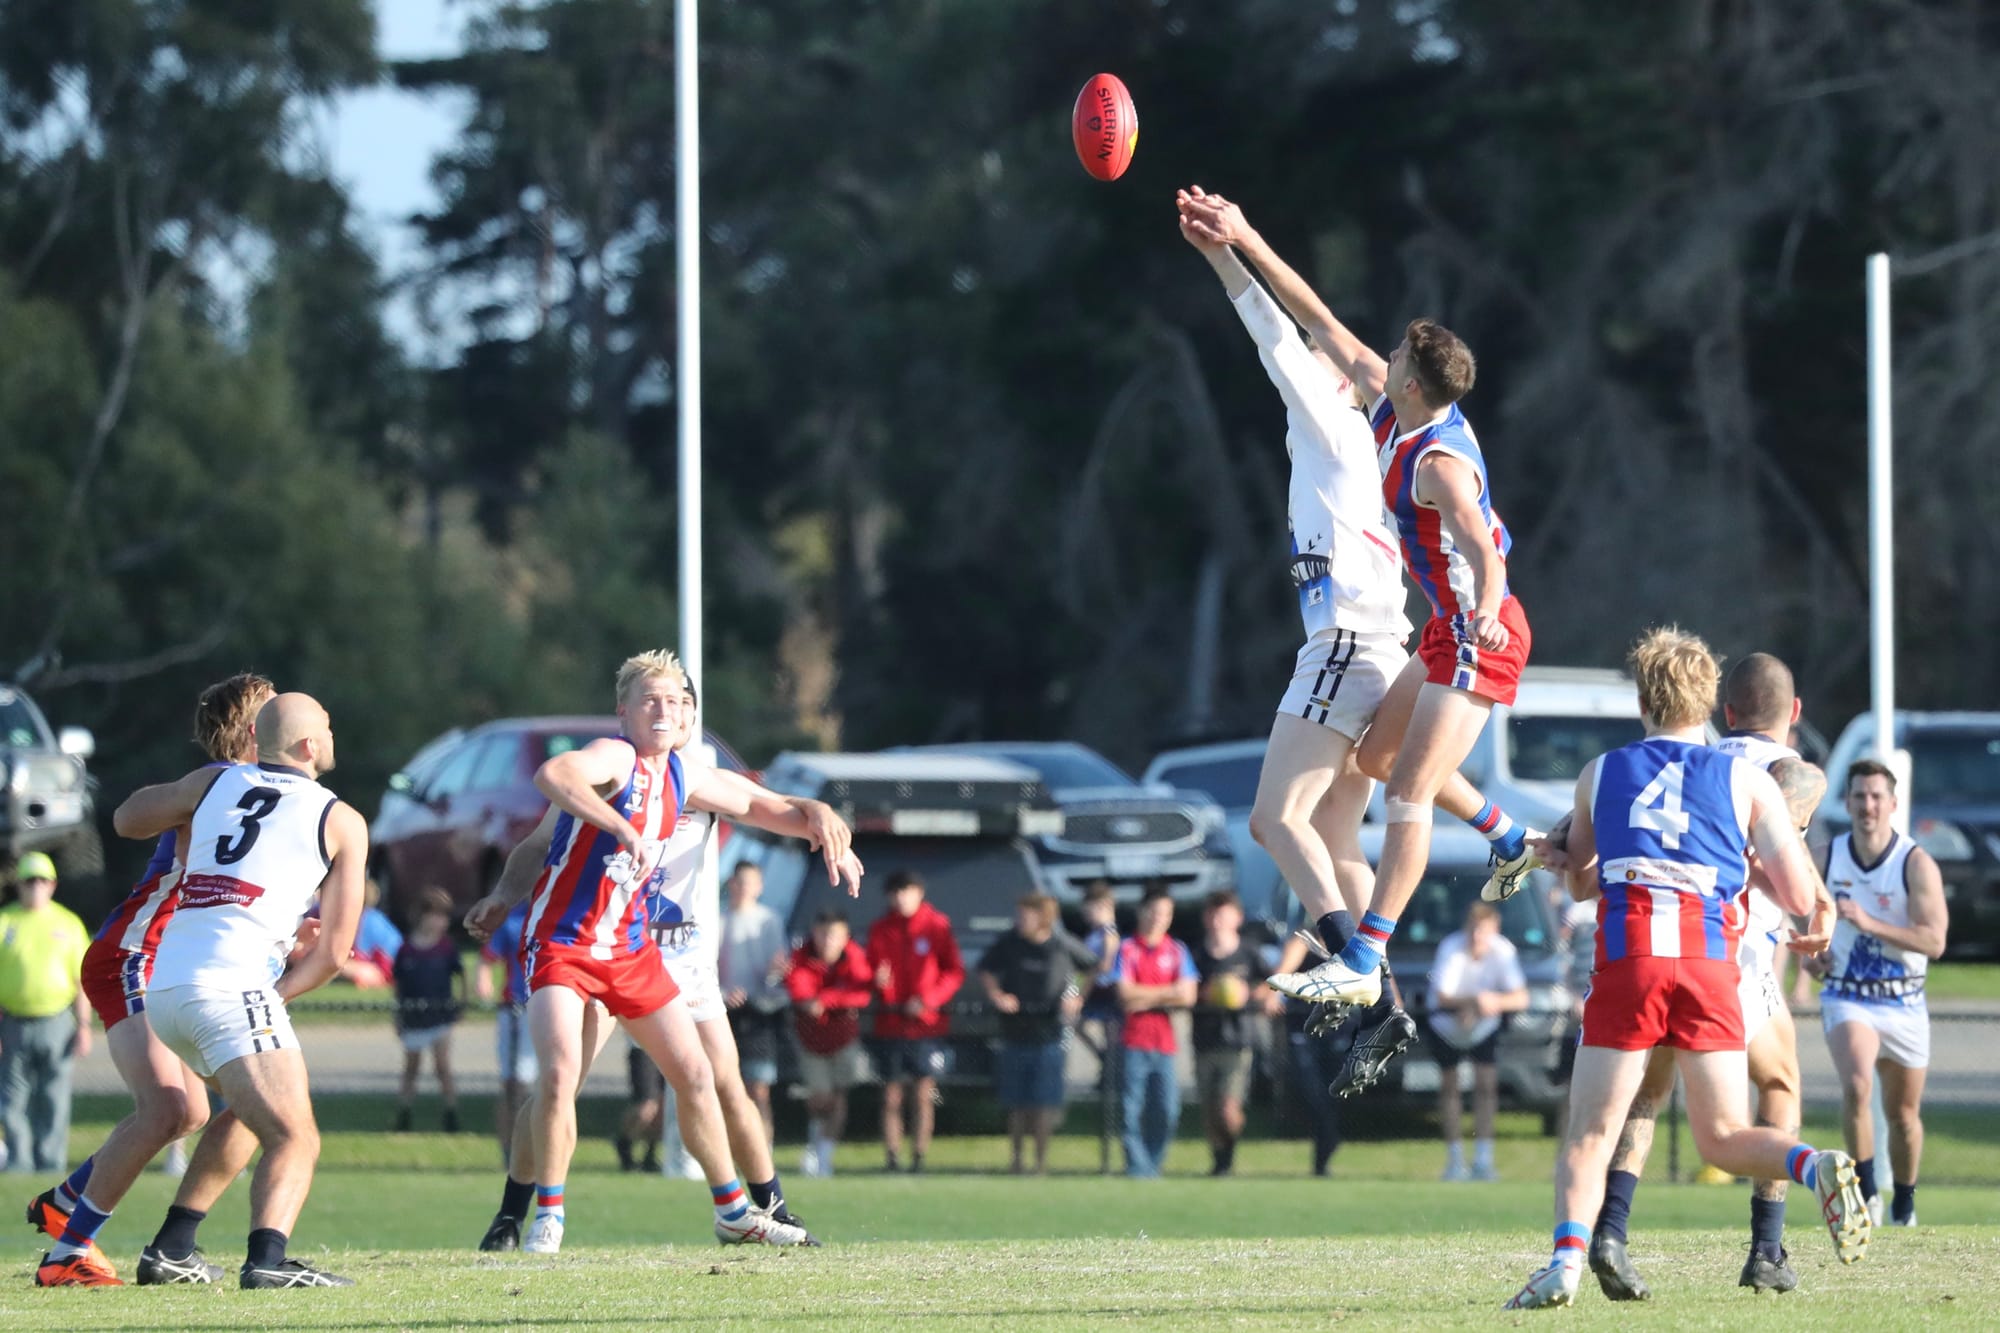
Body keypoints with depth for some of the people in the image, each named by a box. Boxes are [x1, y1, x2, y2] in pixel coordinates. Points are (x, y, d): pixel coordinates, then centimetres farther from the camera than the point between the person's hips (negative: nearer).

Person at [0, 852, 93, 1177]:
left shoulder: (68, 924, 8)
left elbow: (81, 981, 9)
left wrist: (84, 1027, 2)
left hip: (56, 1023, 0)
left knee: (53, 1099, -1)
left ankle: (51, 1160, 6)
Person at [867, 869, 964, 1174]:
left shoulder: (937, 926, 2)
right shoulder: (880, 929, 7)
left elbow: (955, 972, 3)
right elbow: (870, 970, 10)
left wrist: (928, 1000, -9)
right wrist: (878, 982, -14)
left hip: (928, 1024, -1)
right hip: (890, 1024, 1)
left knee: (923, 1095, -2)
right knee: (891, 1096, -1)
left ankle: (919, 1157, 2)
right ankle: (891, 1157, 1)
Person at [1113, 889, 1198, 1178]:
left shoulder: (1177, 951, 13)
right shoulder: (1127, 948, 4)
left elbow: (1188, 997, 3)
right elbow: (1125, 994, -6)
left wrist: (1147, 1000, -5)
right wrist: (1169, 993, -4)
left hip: (1165, 1043, 3)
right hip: (1134, 1042, -3)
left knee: (1167, 1111, -4)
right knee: (1132, 1109, -9)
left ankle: (1152, 1166, 9)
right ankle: (1137, 1167, -6)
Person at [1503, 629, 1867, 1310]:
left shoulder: (1599, 774, 17)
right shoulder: (1747, 781, 13)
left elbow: (1580, 881, 29)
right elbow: (1801, 896, 10)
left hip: (1627, 956, -1)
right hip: (1710, 960, 1)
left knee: (1589, 1132, 5)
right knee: (1725, 1137, 9)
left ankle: (1567, 1259, -16)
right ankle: (1816, 1166, -20)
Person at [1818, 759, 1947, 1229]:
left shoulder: (1917, 864, -12)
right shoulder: (1827, 858, -4)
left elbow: (1934, 941, -21)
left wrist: (1869, 924, -31)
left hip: (1903, 1004, 0)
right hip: (1847, 997, 0)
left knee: (1903, 1113, 12)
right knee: (1857, 1085, -27)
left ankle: (1904, 1204, 34)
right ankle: (1866, 1191, -15)